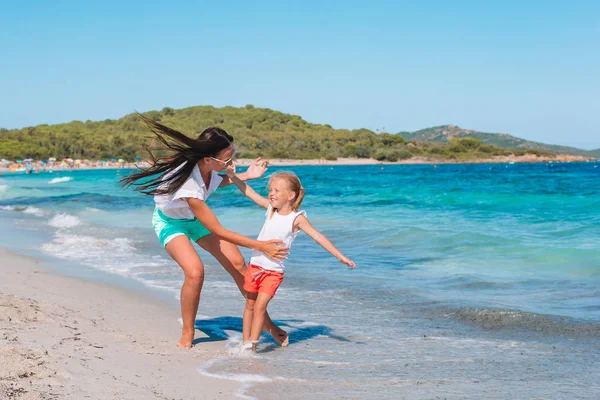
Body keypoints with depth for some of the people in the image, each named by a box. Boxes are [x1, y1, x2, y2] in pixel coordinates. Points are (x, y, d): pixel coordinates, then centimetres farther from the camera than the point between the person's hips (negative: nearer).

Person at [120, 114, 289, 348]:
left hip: (196, 217, 6)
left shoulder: (208, 165, -24)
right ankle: (187, 334, -6)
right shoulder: (187, 184, -43)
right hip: (171, 222, -6)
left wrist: (247, 175, -7)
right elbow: (219, 232, -36)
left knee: (237, 264, -2)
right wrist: (261, 246, -35)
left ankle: (266, 323, 11)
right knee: (195, 271, -28)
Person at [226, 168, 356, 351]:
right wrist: (233, 176, -9)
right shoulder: (271, 208, 1)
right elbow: (249, 192, 2)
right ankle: (245, 341, 22)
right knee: (250, 304, 11)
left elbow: (318, 236, -15)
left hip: (274, 271, -4)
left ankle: (252, 344, -7)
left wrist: (339, 255, -19)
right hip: (255, 265, 5)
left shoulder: (297, 218, -12)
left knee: (260, 306, -13)